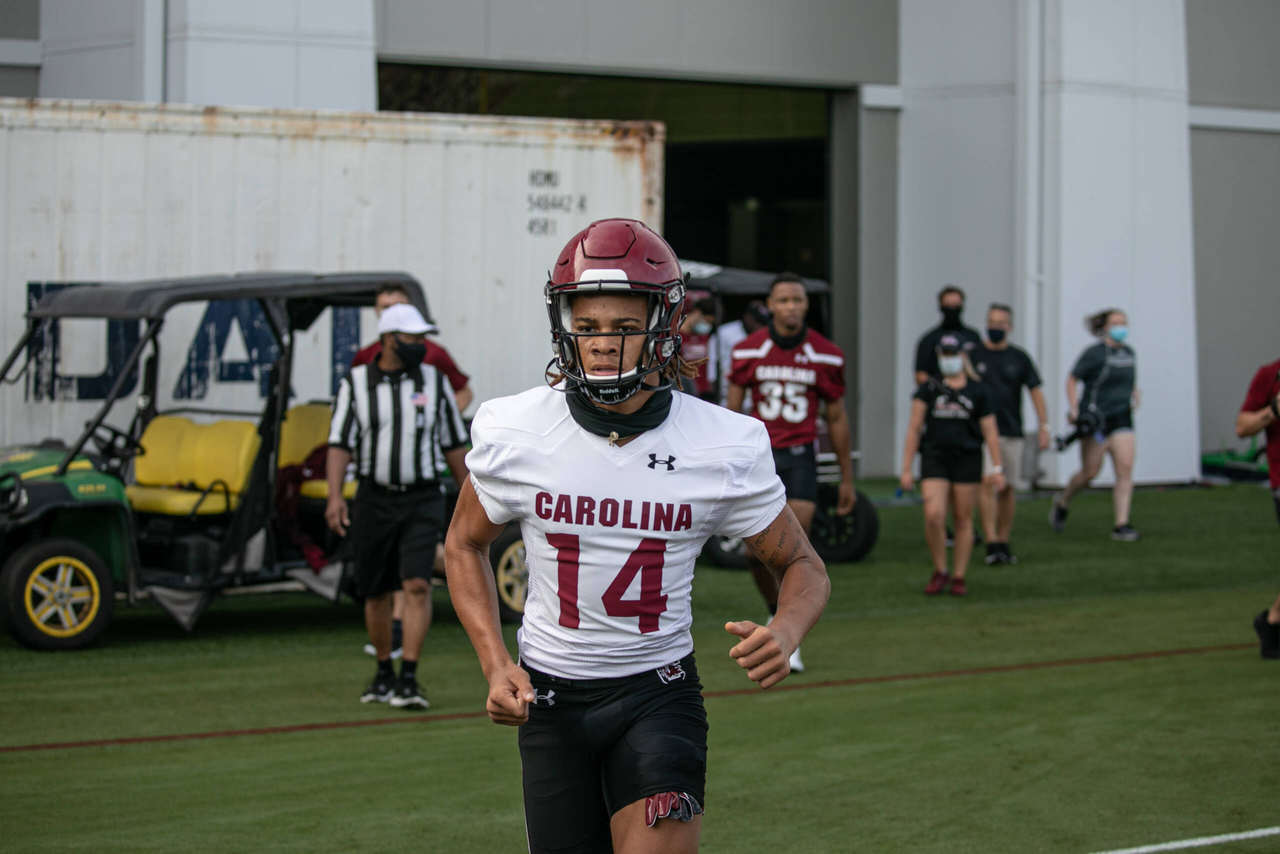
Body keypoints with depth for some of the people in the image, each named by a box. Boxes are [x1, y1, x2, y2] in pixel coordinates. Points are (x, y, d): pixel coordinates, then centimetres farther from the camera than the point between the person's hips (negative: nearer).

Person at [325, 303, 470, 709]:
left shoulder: (434, 381, 5)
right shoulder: (355, 384, 1)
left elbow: (454, 445, 12)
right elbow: (339, 444, -4)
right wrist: (335, 496, -16)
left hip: (422, 500, -1)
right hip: (374, 500, 1)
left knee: (417, 585, -15)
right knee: (376, 593, 8)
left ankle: (408, 679, -16)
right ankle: (384, 674, 25)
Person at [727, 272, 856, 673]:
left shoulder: (826, 356, -2)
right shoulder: (748, 351, -2)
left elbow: (836, 418, 7)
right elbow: (732, 412, 4)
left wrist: (847, 479, 10)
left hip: (800, 458, -1)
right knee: (756, 551, 1)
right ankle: (777, 614, 29)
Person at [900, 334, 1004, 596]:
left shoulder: (978, 391, 7)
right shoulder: (928, 388, 7)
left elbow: (990, 431, 8)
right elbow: (914, 429, 7)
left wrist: (997, 468, 1)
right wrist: (906, 469, 3)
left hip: (967, 459, 0)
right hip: (934, 458, 0)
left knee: (963, 520, 3)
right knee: (933, 515, -15)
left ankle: (959, 577, 14)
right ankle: (940, 572, 3)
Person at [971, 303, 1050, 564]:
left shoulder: (1019, 357, 7)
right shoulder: (973, 355, 3)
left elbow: (1036, 392, 8)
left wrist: (1044, 427, 0)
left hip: (1012, 432, 2)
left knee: (1008, 488, 7)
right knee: (987, 483, -16)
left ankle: (1003, 542, 17)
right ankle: (991, 543, -19)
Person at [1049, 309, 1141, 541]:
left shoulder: (1128, 353, 13)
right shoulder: (1094, 353, -7)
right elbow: (1072, 379, -4)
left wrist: (1135, 394, 15)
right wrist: (1073, 408, -13)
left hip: (1121, 419, 5)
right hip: (1095, 419, -5)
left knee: (1125, 468, -9)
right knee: (1090, 472, 0)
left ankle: (1121, 525, -10)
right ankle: (1063, 501, 30)